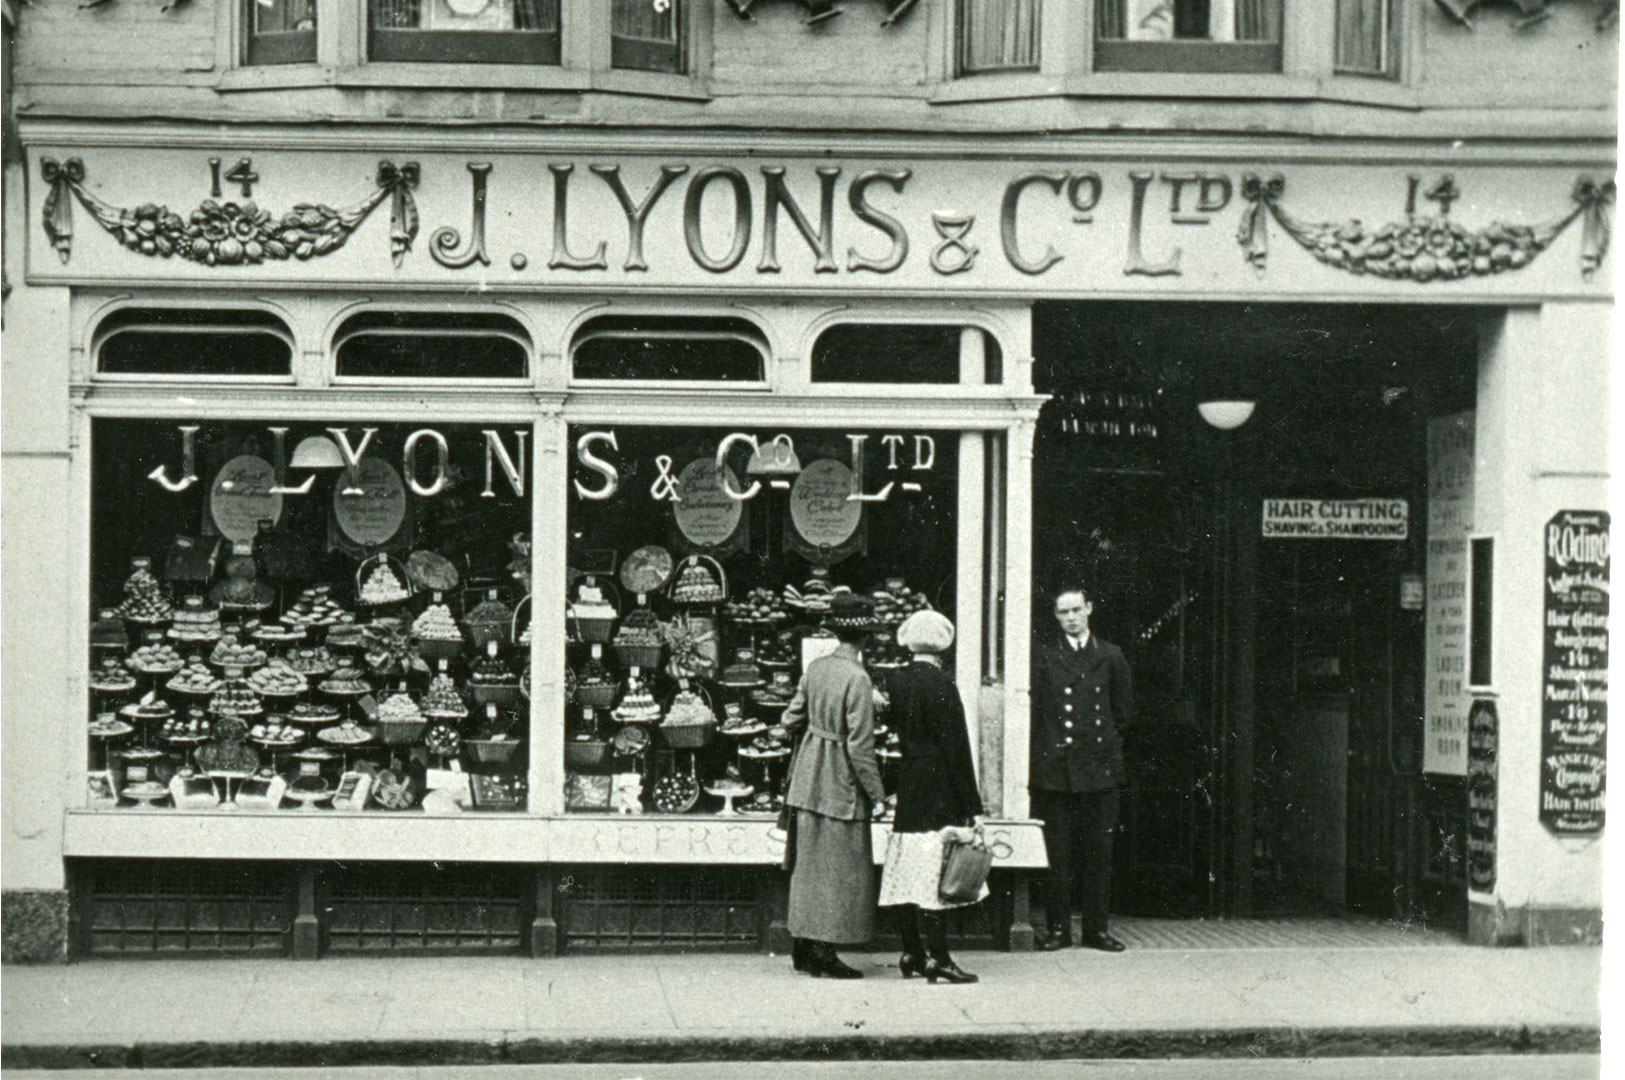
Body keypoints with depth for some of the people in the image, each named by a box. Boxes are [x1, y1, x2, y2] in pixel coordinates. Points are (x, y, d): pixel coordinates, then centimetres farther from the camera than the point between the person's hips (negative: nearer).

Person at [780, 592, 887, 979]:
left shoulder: (815, 668, 1)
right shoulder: (857, 678, -19)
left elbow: (791, 719, 10)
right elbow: (860, 745, -19)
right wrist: (876, 793, -10)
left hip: (808, 774, 7)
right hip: (841, 784, -7)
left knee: (809, 860, 15)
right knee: (840, 867, 2)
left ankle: (802, 947, 22)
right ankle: (824, 955, 5)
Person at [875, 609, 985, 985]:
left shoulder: (898, 681, 5)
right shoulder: (941, 684, -14)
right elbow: (956, 746, -13)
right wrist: (970, 804, -10)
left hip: (907, 784, 7)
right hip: (938, 791, -7)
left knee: (905, 873, 9)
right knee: (932, 874, -7)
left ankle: (911, 953, 16)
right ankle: (938, 957, -5)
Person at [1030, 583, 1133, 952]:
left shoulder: (1110, 656, 10)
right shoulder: (1043, 657, 4)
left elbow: (1124, 706, 17)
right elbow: (1033, 709, 2)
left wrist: (1101, 736, 10)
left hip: (1098, 767, 2)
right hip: (1054, 766, -2)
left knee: (1099, 850, 4)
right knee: (1057, 852, 0)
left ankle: (1096, 928, 11)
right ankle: (1058, 927, 7)